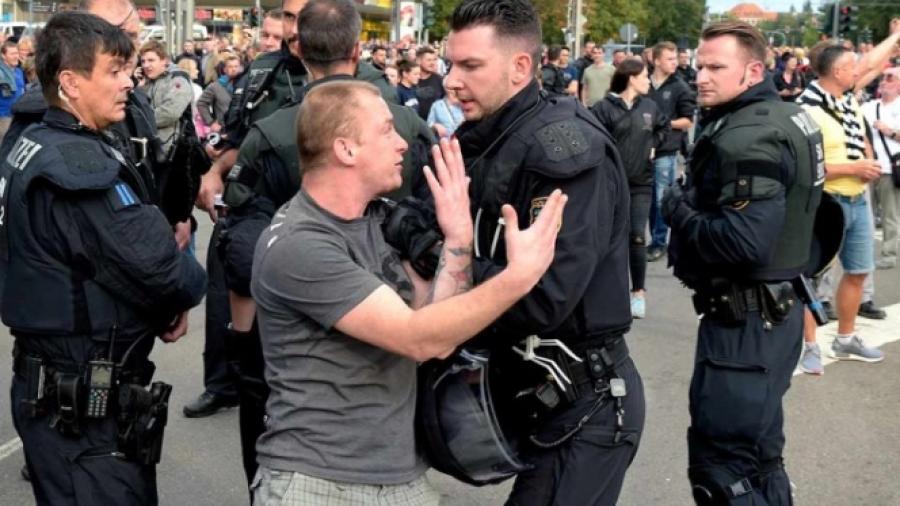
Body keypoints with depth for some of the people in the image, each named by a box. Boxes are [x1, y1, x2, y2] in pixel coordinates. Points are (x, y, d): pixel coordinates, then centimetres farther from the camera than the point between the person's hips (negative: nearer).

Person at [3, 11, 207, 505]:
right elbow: (156, 263, -25)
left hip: (52, 384, 10)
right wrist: (186, 289, -4)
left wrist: (166, 299, 1)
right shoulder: (77, 163, -22)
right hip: (84, 402, -10)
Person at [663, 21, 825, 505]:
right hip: (774, 308, 11)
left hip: (745, 319, -11)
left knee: (720, 464, -4)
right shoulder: (784, 115, 11)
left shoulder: (746, 139, -21)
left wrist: (679, 210, -15)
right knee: (757, 453, 22)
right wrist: (694, 205, 7)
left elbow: (743, 242, -31)